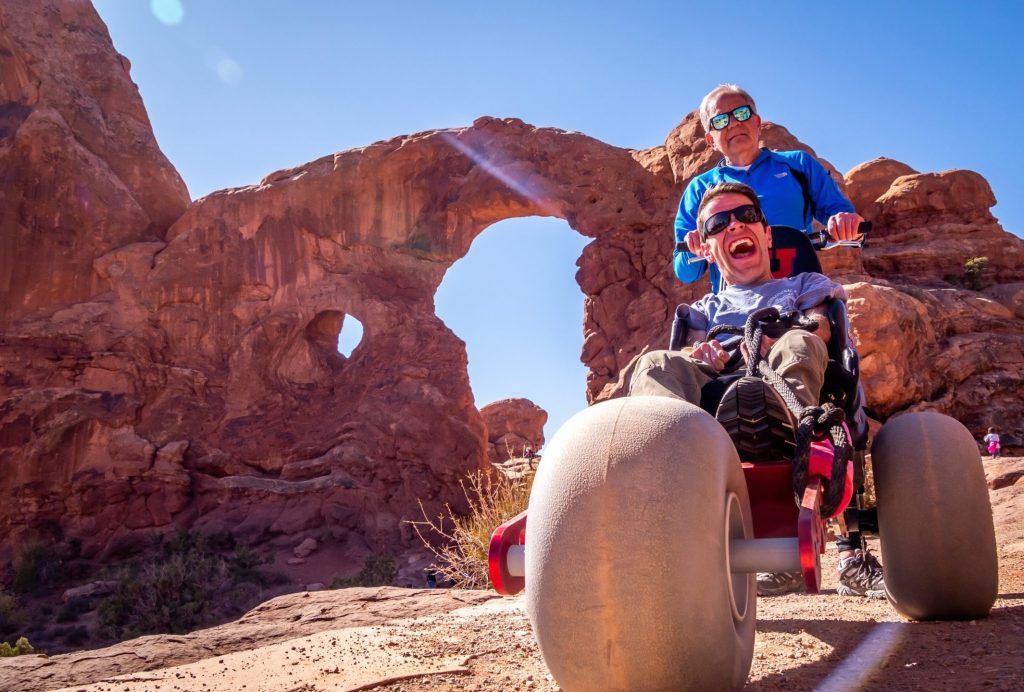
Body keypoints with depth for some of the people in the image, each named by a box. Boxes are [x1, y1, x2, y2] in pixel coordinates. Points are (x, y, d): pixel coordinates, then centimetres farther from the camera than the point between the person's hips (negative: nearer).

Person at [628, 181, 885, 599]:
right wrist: (704, 354, -12)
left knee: (798, 345, -34)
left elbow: (820, 328, 9)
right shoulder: (706, 308, 37)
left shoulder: (805, 285, 33)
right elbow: (693, 348, 15)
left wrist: (773, 342, -15)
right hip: (711, 397, 2)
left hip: (784, 400, -1)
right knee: (657, 363, -28)